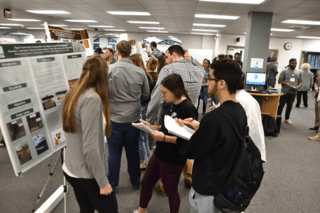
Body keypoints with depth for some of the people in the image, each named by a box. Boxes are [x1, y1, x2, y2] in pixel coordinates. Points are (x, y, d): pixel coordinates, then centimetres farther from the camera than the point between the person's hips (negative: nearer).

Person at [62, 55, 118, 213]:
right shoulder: (92, 98, -23)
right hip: (87, 175, -8)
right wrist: (103, 181, -15)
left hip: (71, 170, 8)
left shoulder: (72, 95, 3)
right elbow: (90, 148, -24)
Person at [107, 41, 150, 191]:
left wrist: (113, 101, 8)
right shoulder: (140, 72, -5)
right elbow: (145, 95, 3)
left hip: (114, 118, -2)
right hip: (134, 118, 2)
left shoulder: (109, 70, -13)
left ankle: (112, 185, 27)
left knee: (114, 153, 12)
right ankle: (135, 182, 34)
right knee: (133, 152, 17)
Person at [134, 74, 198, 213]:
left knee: (170, 191, 16)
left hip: (174, 159, -8)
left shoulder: (188, 109, -24)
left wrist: (164, 138, -29)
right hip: (160, 153, 8)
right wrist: (151, 127, -4)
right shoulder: (169, 104, 2)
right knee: (146, 183, 21)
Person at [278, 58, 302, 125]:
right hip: (285, 92, -4)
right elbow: (279, 81, -4)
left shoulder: (299, 72, 11)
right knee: (281, 105, -3)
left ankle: (287, 118, 22)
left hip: (293, 92, 4)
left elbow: (300, 82, 12)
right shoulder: (284, 71, -1)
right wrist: (286, 84, -22)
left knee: (289, 106, 11)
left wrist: (298, 86, -10)